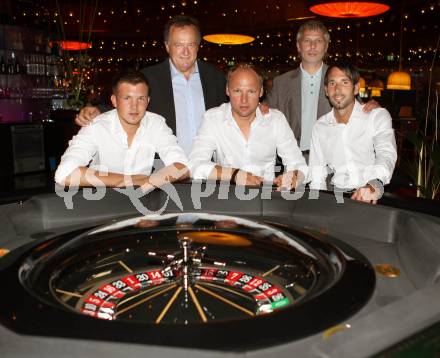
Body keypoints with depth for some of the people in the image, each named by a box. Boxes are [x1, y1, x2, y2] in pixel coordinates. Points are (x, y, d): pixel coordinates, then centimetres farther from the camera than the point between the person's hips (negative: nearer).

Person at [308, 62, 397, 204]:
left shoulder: (378, 116, 2)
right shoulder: (320, 127, 11)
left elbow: (386, 154, -15)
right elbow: (316, 176, 10)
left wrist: (374, 184, -36)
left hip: (374, 197, -2)